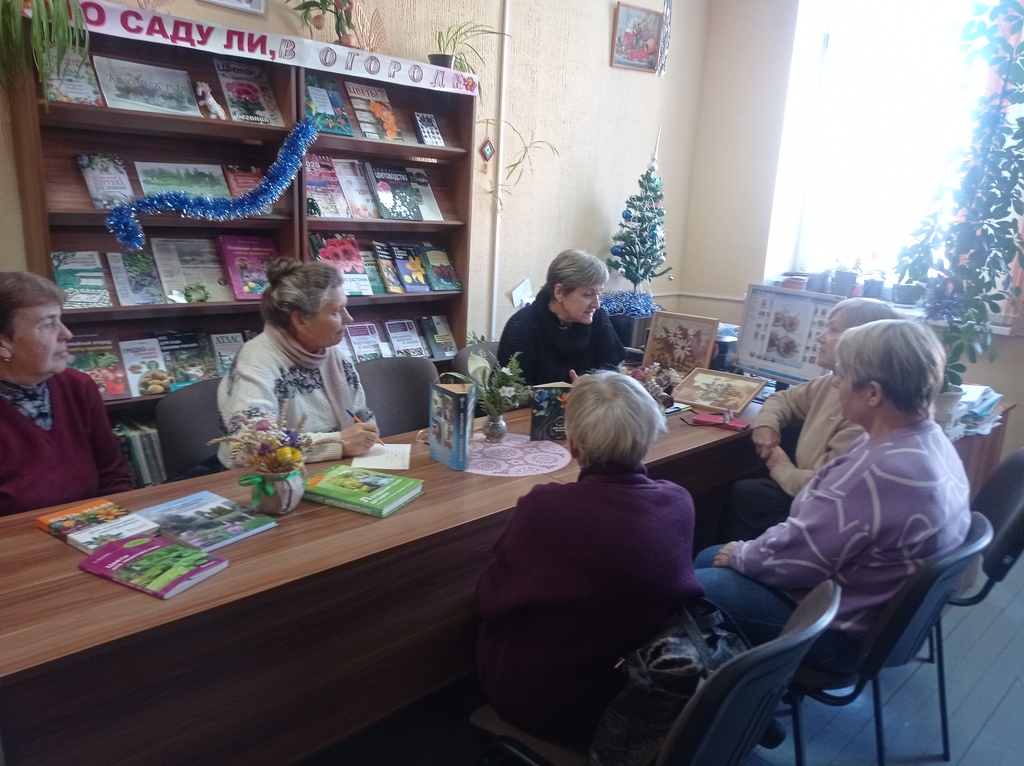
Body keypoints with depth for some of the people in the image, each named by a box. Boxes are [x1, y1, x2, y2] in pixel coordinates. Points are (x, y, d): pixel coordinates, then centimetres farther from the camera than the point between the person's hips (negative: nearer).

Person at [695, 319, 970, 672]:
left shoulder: (878, 474, -34)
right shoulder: (929, 440, -2)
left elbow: (796, 559, -26)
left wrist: (739, 554, -5)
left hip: (843, 630, -10)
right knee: (707, 560, 16)